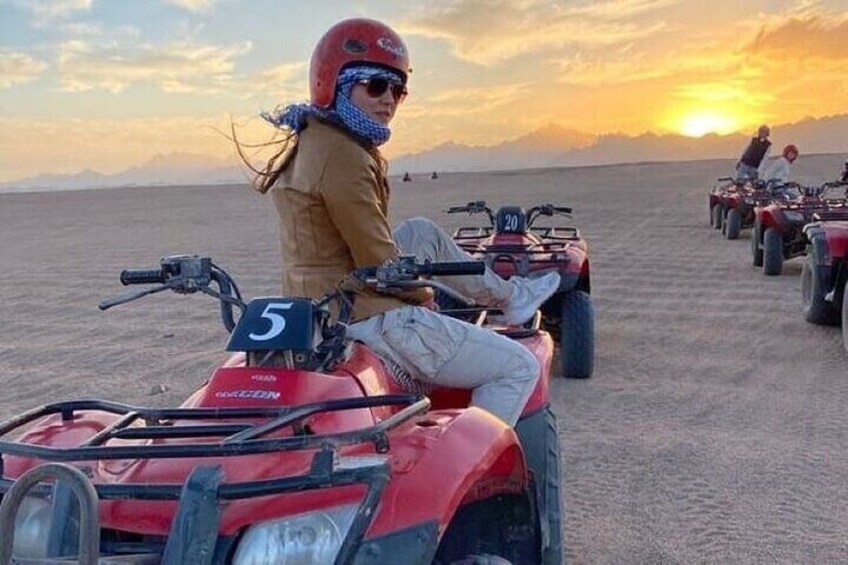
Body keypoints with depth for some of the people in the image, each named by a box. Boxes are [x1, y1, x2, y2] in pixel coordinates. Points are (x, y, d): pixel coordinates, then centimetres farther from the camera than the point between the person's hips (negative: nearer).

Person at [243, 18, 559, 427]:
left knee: (423, 232, 30)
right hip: (367, 318, -10)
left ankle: (510, 295, 43)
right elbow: (378, 262, -20)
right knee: (520, 368, -1)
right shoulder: (342, 157, -22)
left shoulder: (308, 141, 9)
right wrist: (422, 293, -1)